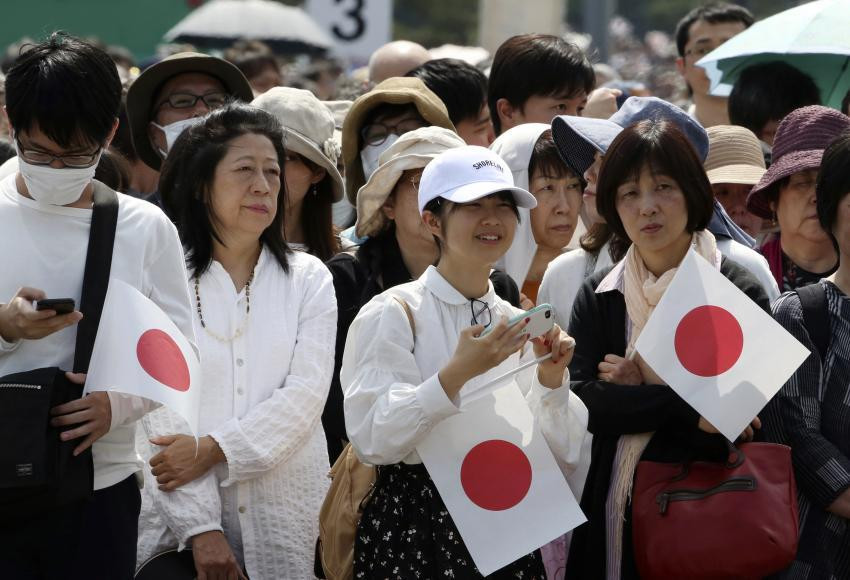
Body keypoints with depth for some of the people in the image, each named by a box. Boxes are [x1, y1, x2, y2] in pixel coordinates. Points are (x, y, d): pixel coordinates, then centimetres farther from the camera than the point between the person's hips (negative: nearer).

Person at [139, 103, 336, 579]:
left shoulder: (308, 278, 7)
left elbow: (306, 393, -4)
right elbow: (162, 410, -8)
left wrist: (214, 449, -15)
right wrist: (201, 528, -16)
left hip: (289, 508, 2)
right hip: (182, 509, -2)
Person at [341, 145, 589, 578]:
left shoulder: (519, 325, 8)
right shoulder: (393, 314, -8)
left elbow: (561, 454, 6)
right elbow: (373, 440, -19)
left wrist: (551, 380, -10)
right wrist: (456, 375, -28)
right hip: (413, 531, -5)